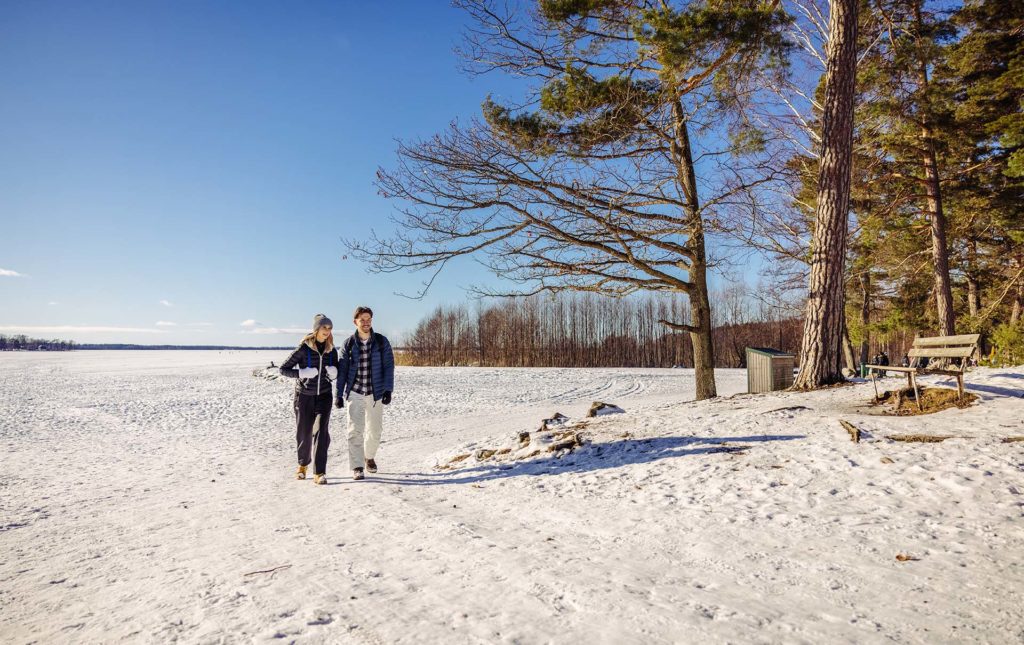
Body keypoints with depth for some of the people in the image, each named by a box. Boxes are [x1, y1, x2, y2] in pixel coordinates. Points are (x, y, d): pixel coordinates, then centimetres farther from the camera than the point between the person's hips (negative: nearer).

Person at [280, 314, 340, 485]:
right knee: (304, 432, 8)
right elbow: (283, 369, -6)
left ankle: (319, 472, -8)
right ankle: (303, 464, 34)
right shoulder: (304, 348, -9)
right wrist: (301, 373, -22)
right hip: (304, 396, -2)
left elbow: (335, 376, 12)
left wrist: (334, 373, -12)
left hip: (324, 396, 2)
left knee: (321, 432, -10)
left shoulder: (331, 350, 2)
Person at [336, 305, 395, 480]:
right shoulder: (349, 344, 0)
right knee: (355, 431, -6)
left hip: (376, 394, 1)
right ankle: (357, 467, 3)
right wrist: (339, 394, 0)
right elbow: (342, 370, 4)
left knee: (375, 430, 10)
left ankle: (369, 456, 36)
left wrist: (388, 390, -11)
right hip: (355, 393, -1)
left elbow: (388, 367, -3)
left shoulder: (381, 342, -2)